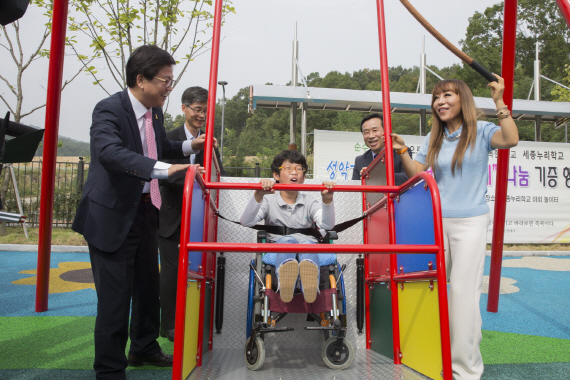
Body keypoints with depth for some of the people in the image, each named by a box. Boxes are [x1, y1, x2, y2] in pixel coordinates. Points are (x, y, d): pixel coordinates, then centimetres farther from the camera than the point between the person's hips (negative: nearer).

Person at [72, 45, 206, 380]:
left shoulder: (155, 112, 7)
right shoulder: (109, 109, -18)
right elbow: (111, 152, -37)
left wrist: (191, 146, 8)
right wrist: (165, 169, -46)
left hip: (145, 211, 9)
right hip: (112, 215, -8)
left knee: (148, 286, 20)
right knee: (115, 296, -4)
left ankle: (144, 348, 42)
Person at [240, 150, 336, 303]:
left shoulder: (310, 203, 18)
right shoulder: (269, 202, 15)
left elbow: (327, 225, -3)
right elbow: (246, 222, -5)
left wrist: (327, 200, -23)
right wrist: (258, 195, -22)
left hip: (309, 249, 1)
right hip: (278, 253, 0)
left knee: (306, 242, -32)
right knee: (287, 240, -32)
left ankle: (310, 284, -67)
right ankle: (284, 282, -66)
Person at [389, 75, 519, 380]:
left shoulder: (480, 131, -2)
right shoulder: (433, 139, 12)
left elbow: (511, 139, -21)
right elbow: (416, 173, 7)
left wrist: (499, 102, -21)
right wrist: (401, 150, -6)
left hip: (470, 221, -5)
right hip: (437, 220, 5)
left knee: (463, 289, -5)